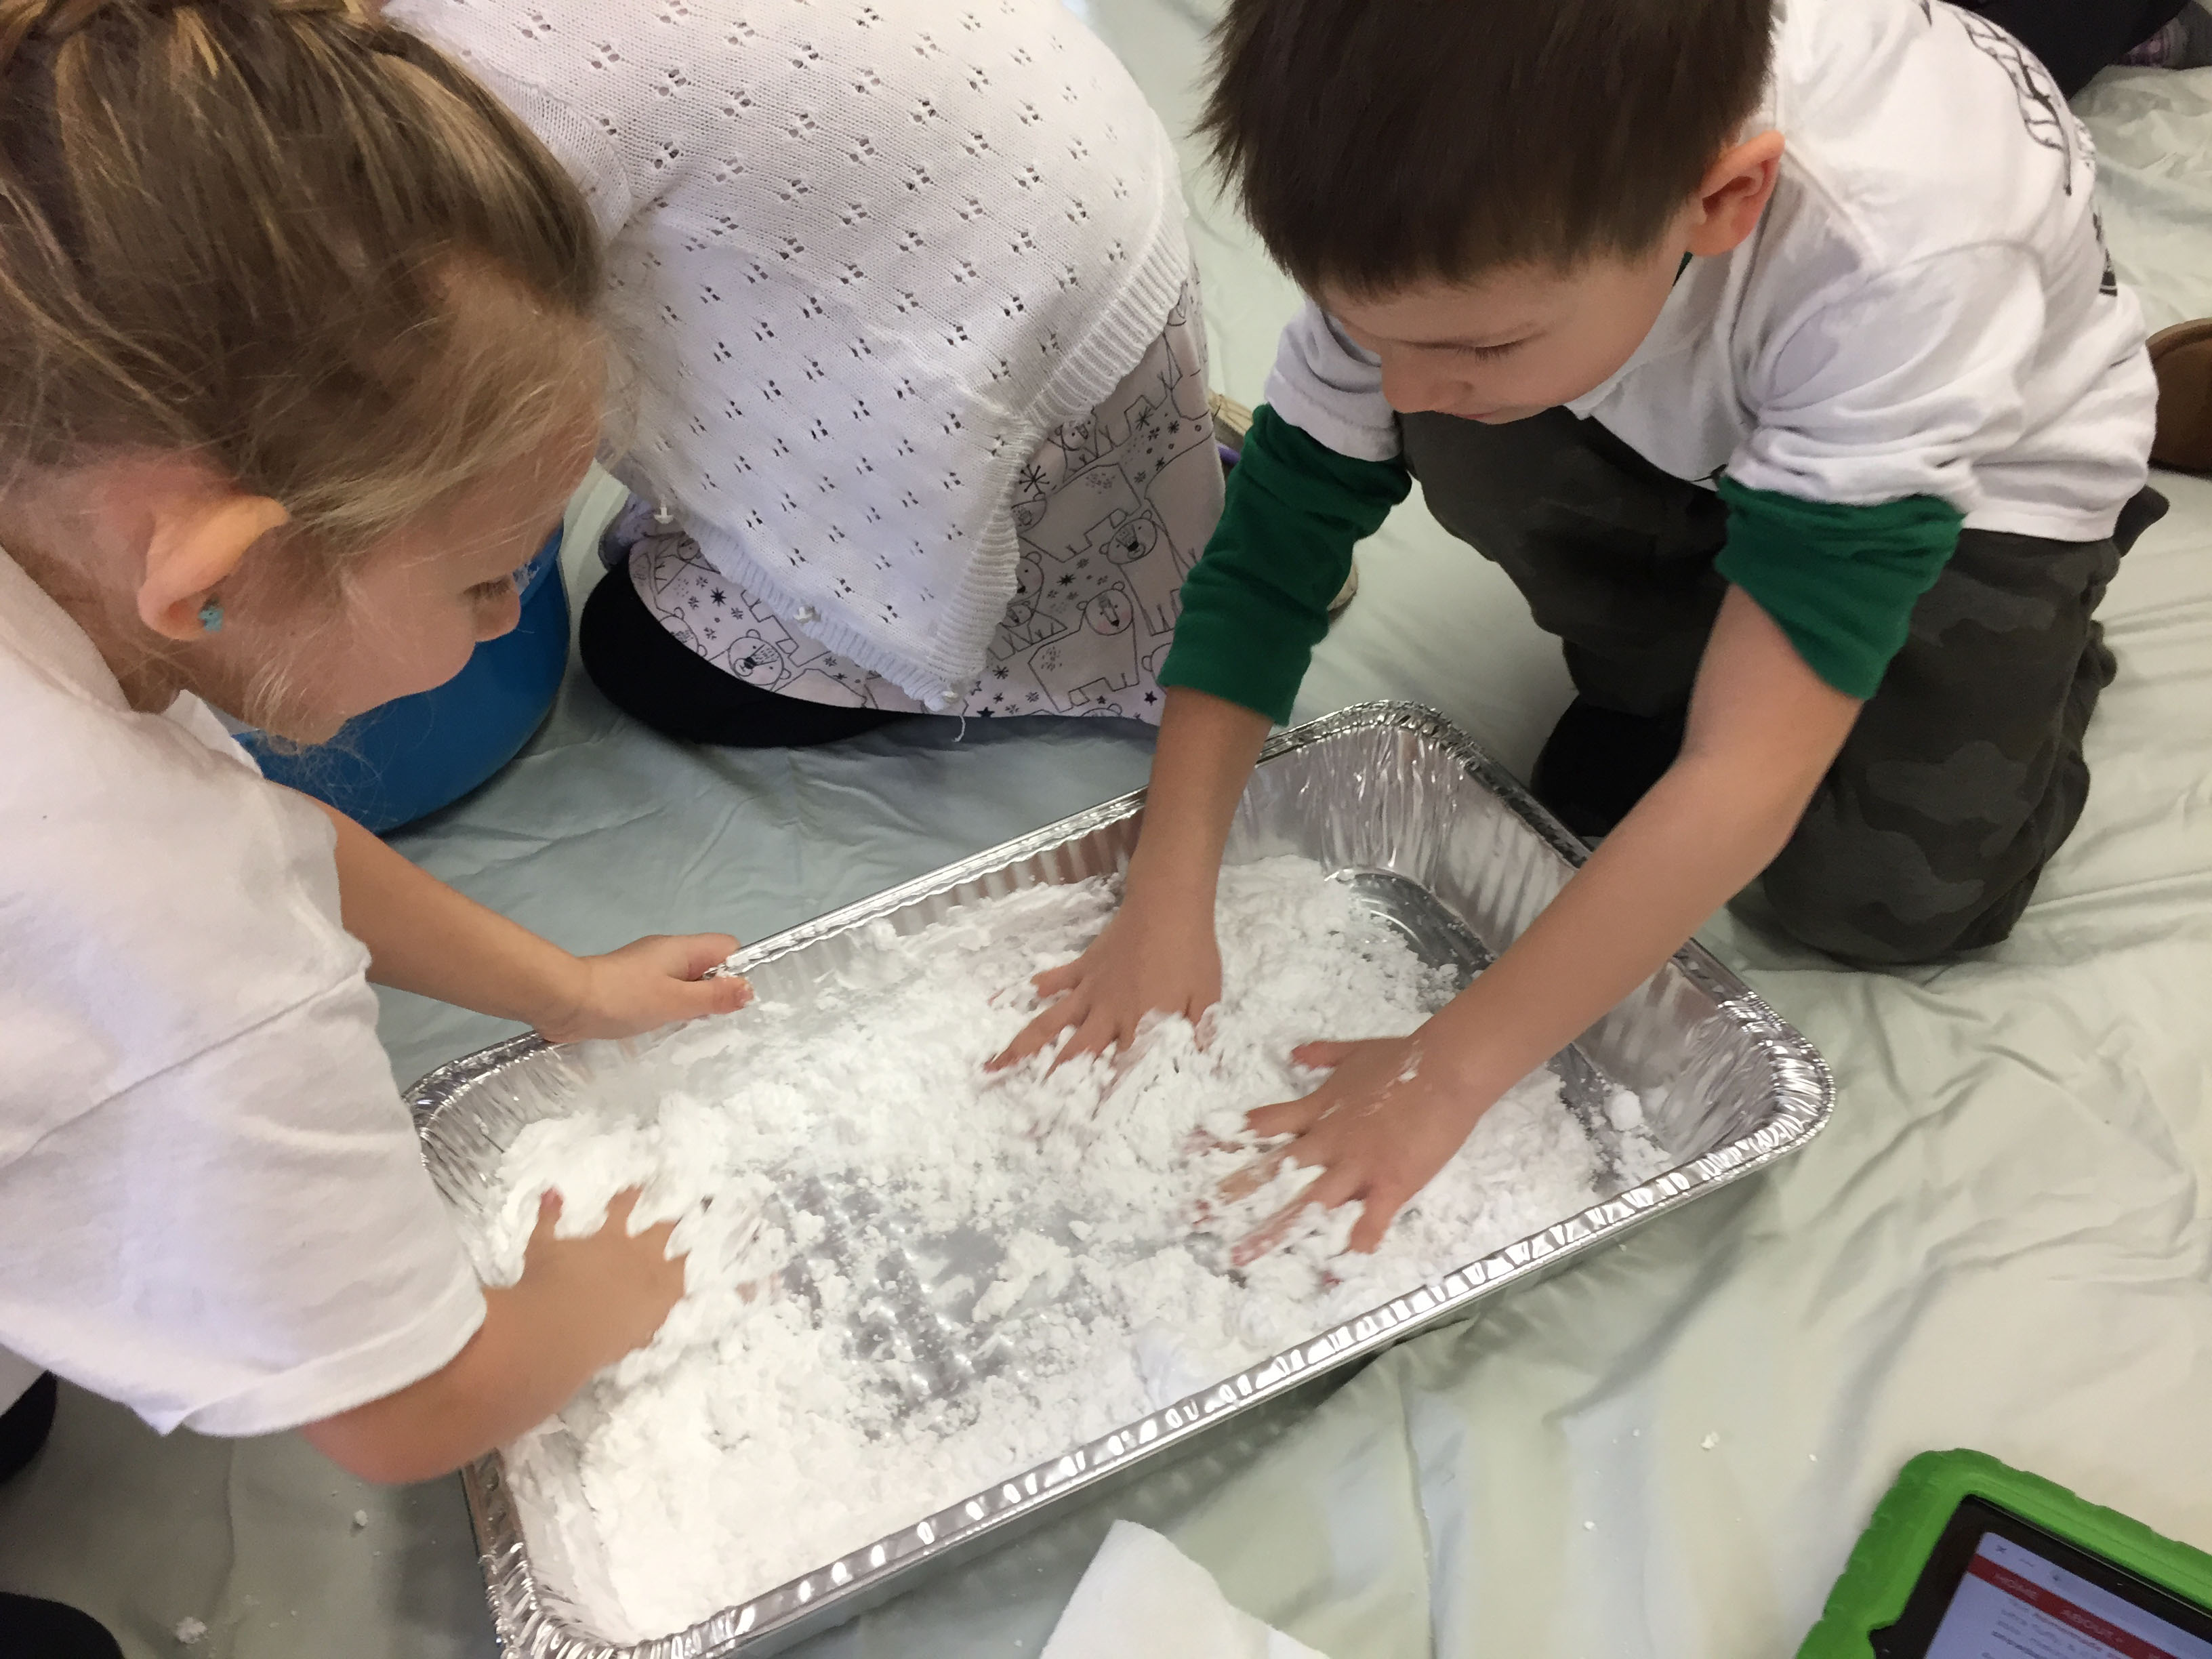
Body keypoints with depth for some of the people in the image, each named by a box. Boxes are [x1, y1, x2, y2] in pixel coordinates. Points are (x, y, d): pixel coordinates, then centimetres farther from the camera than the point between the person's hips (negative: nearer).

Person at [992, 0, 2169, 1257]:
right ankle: (1657, 681, 3)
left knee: (1887, 897, -19)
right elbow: (1274, 541, -23)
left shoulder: (1896, 264, -43)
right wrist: (1165, 903, -28)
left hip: (1994, 457, -3)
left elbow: (1748, 777, -43)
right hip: (1680, 442, 3)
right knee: (1470, 452, -27)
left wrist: (1447, 1072, -41)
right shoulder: (1465, 212, -31)